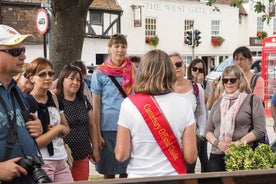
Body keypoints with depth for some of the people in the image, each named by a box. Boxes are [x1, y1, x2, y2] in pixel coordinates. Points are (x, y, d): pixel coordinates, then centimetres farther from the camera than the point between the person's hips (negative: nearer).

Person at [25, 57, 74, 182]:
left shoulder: (54, 99, 7)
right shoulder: (27, 103, -13)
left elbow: (66, 128, 17)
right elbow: (33, 143, -17)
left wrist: (62, 130, -4)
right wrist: (57, 128, -11)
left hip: (61, 160, 6)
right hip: (42, 162, -6)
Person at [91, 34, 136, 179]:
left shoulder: (132, 70, 7)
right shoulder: (100, 73, -3)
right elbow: (96, 105, -4)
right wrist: (97, 134, -8)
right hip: (108, 128, -3)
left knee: (127, 170, 10)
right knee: (109, 172, 7)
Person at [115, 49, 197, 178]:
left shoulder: (129, 104, -12)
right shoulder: (183, 104, -10)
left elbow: (121, 155, -10)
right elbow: (190, 156, -10)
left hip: (139, 177, 0)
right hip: (173, 177, 1)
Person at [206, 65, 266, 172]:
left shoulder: (252, 100, 3)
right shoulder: (218, 103, 17)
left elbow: (260, 130, -4)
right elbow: (208, 130, 17)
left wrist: (238, 143, -13)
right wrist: (217, 143, -4)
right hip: (217, 156, 4)